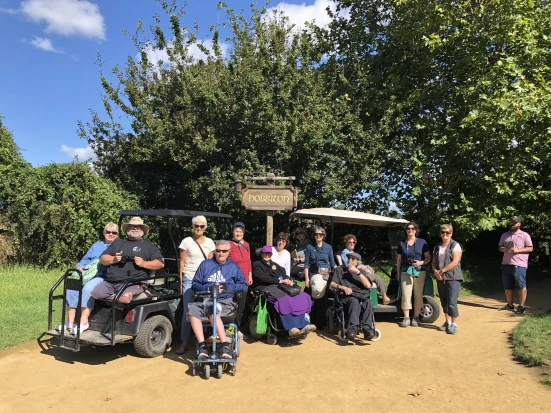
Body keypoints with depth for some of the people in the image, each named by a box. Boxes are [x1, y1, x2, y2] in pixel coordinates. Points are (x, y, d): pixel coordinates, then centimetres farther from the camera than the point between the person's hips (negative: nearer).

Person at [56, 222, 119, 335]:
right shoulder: (96, 245, 28)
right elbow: (85, 259, 23)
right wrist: (80, 267, 4)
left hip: (104, 277, -5)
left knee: (87, 288, -33)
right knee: (71, 286, -22)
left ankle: (83, 322, -25)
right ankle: (70, 322, -16)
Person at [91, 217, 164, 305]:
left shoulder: (149, 246, 14)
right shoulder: (117, 242, 25)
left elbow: (161, 263, 5)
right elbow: (102, 259, 20)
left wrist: (144, 263, -11)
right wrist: (113, 259, -2)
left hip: (133, 283, -5)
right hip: (110, 282, 5)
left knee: (124, 298, -34)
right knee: (93, 296, -15)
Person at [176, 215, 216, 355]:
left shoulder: (209, 243, 7)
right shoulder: (186, 241, 1)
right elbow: (182, 263, 3)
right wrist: (180, 280, -1)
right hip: (189, 279, -2)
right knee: (188, 311, -2)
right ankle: (184, 342, 6)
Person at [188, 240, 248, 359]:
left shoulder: (233, 267, 17)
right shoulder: (205, 264, 19)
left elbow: (243, 285, 9)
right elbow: (195, 284, 14)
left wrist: (227, 287, -8)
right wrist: (206, 288, -7)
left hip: (226, 301, -2)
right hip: (206, 300, 3)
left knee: (213, 310, -37)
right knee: (192, 309, -31)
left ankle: (225, 345, -35)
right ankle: (202, 346, -30)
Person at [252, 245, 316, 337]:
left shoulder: (274, 264, 28)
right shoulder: (256, 265, 10)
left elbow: (284, 274, 18)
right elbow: (262, 278, -7)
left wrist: (287, 280, -7)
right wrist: (279, 281, -15)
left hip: (278, 286, 6)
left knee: (301, 297, -21)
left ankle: (303, 325, -34)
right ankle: (291, 328, -46)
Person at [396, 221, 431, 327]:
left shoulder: (422, 242, 6)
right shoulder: (401, 243, 10)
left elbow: (428, 258, 5)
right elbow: (398, 260, 12)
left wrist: (421, 262, -14)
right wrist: (398, 273, 7)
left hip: (419, 271, -1)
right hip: (406, 271, 1)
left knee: (418, 295, 1)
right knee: (406, 295, -4)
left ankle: (416, 317, 11)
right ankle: (406, 318, 3)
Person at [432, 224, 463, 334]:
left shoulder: (455, 246, -5)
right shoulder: (437, 247, 14)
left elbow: (455, 262, -15)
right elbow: (434, 262, 15)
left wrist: (442, 271, -14)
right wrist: (435, 271, -5)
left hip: (452, 278, -6)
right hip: (440, 278, 6)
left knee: (452, 302, -9)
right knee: (444, 301, 12)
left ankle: (453, 325, 0)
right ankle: (448, 322, 24)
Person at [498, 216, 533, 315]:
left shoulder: (524, 235, 1)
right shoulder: (504, 235, 16)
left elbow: (530, 248, -3)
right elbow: (500, 247, 19)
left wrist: (518, 250, -16)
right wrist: (503, 249, -4)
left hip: (519, 265, -5)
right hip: (506, 264, 5)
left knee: (521, 286, -3)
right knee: (507, 286, 10)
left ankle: (521, 306, 4)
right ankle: (510, 305, 22)